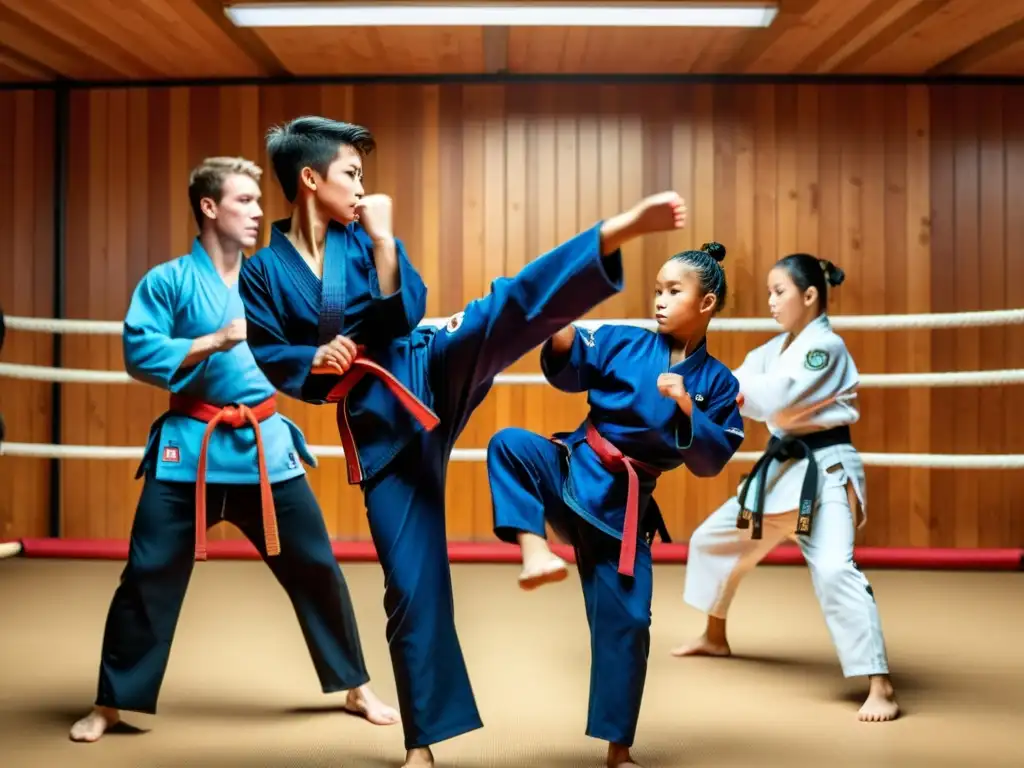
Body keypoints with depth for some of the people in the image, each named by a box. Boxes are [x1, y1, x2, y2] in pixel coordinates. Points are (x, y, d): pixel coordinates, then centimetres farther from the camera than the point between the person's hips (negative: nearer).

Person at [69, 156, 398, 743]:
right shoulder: (168, 280, -4)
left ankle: (357, 688, 24)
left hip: (265, 444, 3)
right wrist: (215, 341, -19)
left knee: (315, 566, 8)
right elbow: (139, 353, -11)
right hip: (190, 446, -3)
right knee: (148, 577, 2)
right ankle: (112, 704, 20)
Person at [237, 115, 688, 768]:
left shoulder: (365, 238, 7)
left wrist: (383, 242, -13)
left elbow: (405, 315, -4)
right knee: (411, 583, 1)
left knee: (506, 309, -29)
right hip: (377, 422, -1)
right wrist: (314, 360, -19)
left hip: (430, 375, 2)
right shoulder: (262, 273, 2)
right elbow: (264, 357, 0)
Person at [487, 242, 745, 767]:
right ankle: (534, 549, -39)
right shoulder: (623, 343, -1)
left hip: (623, 506, 0)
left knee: (625, 620, 1)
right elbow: (568, 369, -9)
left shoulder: (716, 383, 0)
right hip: (571, 472, 1)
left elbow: (710, 462, -4)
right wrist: (561, 328, -28)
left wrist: (687, 409, -19)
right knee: (509, 444, -29)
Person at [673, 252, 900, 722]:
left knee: (833, 570, -28)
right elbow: (738, 390, 4)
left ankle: (880, 688, -21)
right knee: (711, 540, 18)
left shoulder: (826, 347, -15)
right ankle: (715, 637, 40)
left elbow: (773, 398, -26)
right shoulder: (777, 348, 13)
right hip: (782, 468, 9)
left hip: (825, 471, -9)